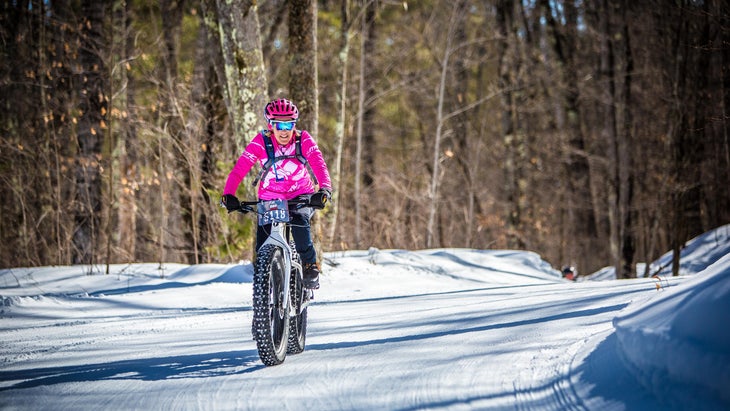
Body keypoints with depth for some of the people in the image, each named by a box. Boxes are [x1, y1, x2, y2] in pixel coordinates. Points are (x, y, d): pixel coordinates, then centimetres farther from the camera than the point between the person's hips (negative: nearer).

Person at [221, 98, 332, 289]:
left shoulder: (304, 140, -14)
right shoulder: (261, 142, -16)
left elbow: (320, 166, -26)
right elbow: (239, 169, -22)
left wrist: (325, 189, -46)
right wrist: (228, 195, -39)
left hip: (301, 197, -1)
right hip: (269, 200, 1)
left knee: (299, 220, -33)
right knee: (263, 249, -11)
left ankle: (310, 265, -13)